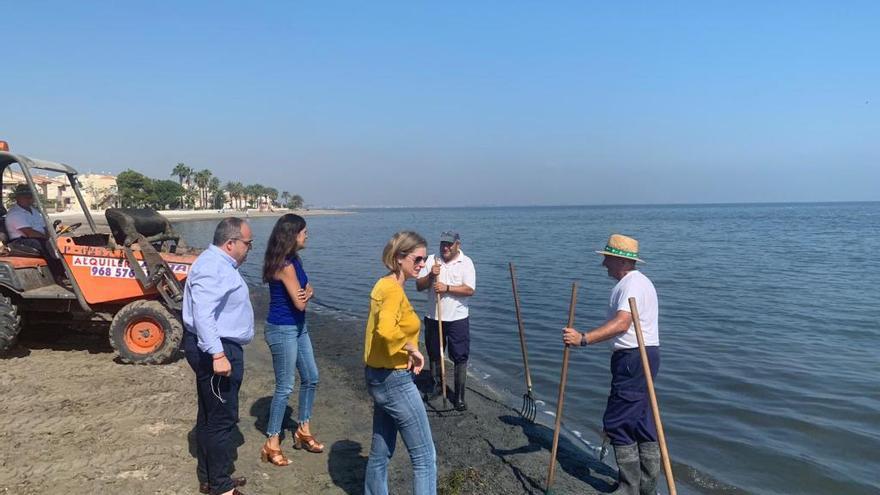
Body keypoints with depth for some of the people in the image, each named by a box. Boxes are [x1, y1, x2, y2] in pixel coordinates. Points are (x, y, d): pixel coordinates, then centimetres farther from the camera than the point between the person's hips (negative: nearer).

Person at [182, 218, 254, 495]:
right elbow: (202, 315, -31)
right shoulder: (213, 268, -20)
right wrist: (218, 354, -35)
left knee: (210, 417, 18)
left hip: (218, 348, 11)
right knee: (222, 419, -2)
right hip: (217, 350, -11)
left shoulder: (220, 264, 15)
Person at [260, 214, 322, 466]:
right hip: (282, 330, -10)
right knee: (285, 387, -1)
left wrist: (307, 292, -14)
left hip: (298, 327, 10)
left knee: (311, 377, 16)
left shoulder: (294, 260, 7)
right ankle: (271, 444, 12)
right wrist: (304, 294, 1)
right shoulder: (285, 265, -22)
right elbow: (300, 303, -21)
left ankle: (303, 431, 30)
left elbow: (307, 289, 9)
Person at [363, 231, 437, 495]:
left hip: (379, 377, 10)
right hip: (395, 380, -10)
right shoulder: (394, 290, -20)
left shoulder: (383, 285, 9)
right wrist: (413, 349, -23)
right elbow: (386, 331, -39)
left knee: (381, 451, 21)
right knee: (425, 457, 1)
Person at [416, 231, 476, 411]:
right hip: (433, 317, 3)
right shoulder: (431, 260, 2)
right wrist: (430, 275, -17)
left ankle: (459, 395, 9)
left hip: (457, 318, -3)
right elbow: (419, 286, 1)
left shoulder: (466, 262, -6)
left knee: (460, 358, 0)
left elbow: (470, 289, -16)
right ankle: (436, 385, 35)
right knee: (434, 355, 16)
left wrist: (447, 288, -23)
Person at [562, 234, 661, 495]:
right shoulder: (633, 282, 17)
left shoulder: (633, 283, -18)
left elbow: (621, 324, -33)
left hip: (634, 358, -11)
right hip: (639, 356, 11)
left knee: (618, 422, -4)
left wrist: (584, 338, -41)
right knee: (642, 422, 16)